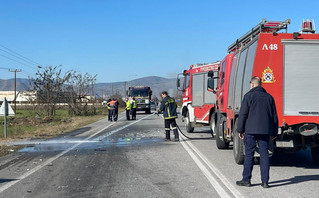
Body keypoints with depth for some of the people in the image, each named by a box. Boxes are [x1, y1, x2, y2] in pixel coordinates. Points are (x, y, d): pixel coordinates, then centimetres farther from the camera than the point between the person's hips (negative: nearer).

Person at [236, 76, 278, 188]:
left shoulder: (249, 95, -3)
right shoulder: (269, 97, 13)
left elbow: (243, 114, -6)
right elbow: (274, 116, 15)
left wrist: (240, 130, 1)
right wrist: (274, 133, 20)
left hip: (251, 130, -4)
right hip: (265, 131, 4)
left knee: (249, 155, 1)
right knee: (264, 155, 5)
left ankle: (246, 180, 5)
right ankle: (265, 181, 4)